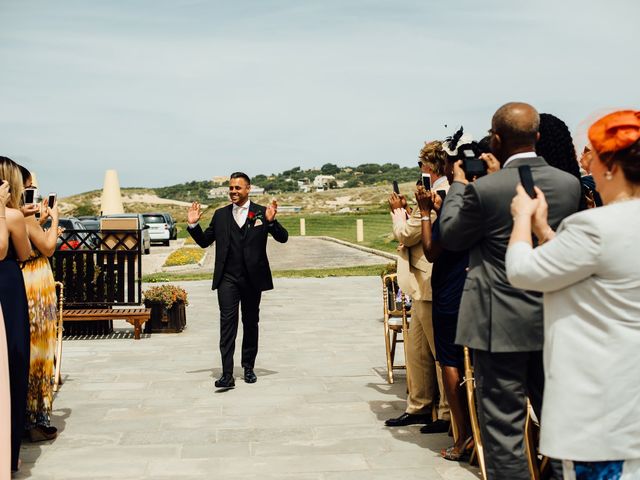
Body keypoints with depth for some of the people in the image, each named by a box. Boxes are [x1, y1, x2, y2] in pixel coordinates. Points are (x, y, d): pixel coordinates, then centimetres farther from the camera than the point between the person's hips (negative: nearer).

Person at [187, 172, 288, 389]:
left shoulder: (261, 213, 1)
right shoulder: (220, 215, 8)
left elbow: (283, 238, -5)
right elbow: (204, 241, 14)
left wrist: (271, 221, -21)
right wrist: (193, 225, -1)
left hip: (252, 278, 0)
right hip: (227, 278, 0)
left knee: (250, 323, 12)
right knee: (227, 324, -8)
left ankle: (248, 367, 28)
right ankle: (227, 375, -11)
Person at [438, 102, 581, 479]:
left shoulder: (483, 189, -17)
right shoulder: (570, 184, -1)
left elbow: (451, 236, -2)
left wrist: (458, 184, 12)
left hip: (502, 323, -5)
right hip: (554, 321, 5)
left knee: (504, 426, 4)